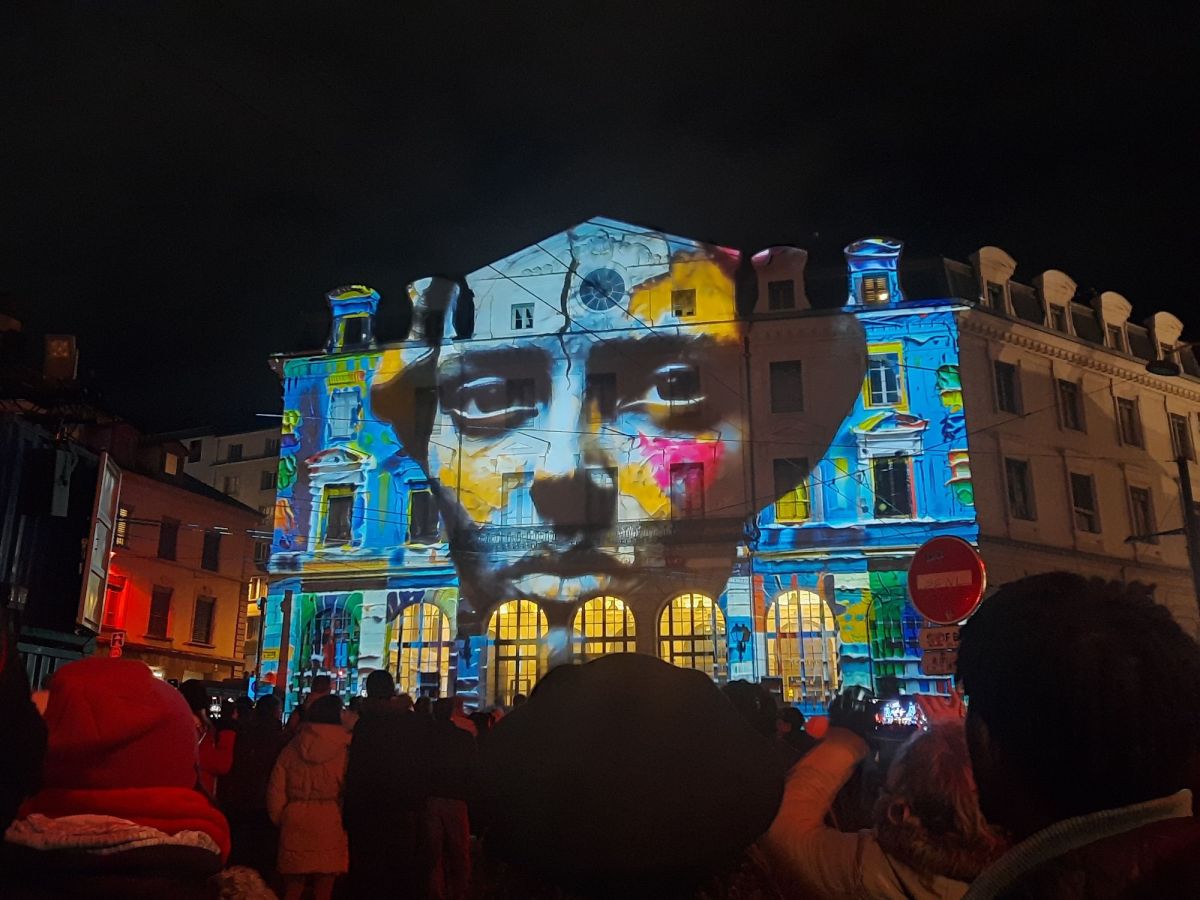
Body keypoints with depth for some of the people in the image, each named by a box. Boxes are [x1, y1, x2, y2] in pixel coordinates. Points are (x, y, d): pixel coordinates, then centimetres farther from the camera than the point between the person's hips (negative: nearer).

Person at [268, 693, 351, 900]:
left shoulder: (291, 749, 4)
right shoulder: (345, 750, -6)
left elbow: (275, 792, 5)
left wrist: (281, 821, 17)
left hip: (295, 825, 3)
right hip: (329, 826, -2)